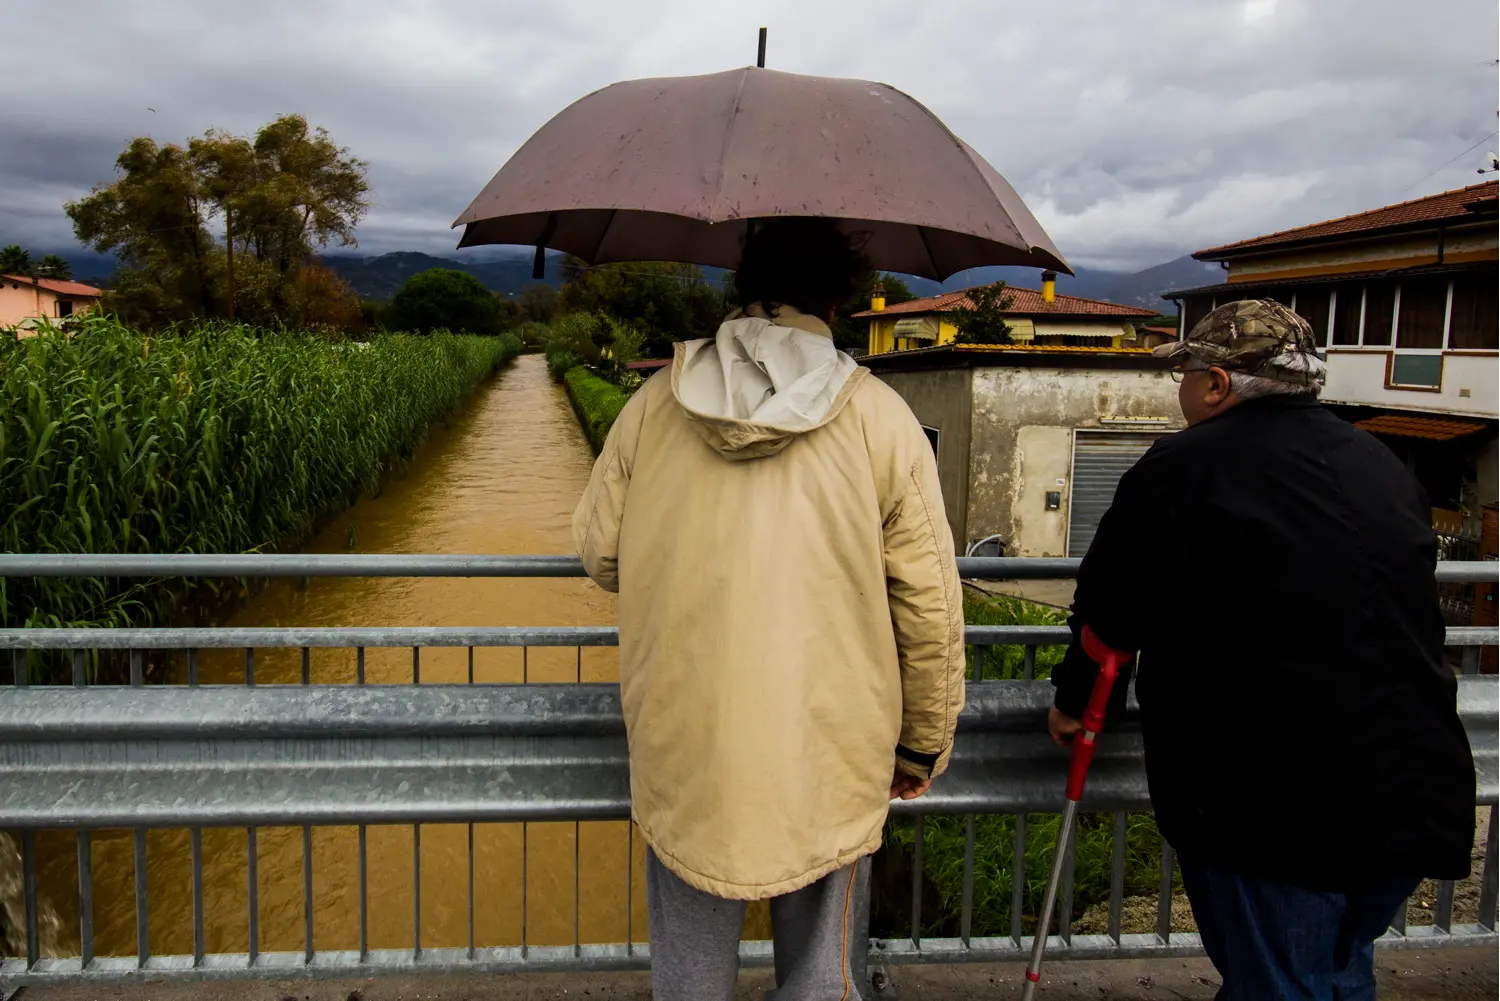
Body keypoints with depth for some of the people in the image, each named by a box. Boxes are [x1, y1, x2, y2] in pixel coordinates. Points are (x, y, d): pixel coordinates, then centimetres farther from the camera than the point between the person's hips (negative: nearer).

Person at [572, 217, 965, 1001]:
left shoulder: (655, 403, -3)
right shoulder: (881, 417, -8)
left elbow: (599, 553, 5)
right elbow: (929, 602, -6)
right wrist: (925, 742, 7)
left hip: (681, 749, 2)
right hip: (829, 756, -1)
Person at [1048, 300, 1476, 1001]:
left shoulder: (1180, 468, -11)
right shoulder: (1384, 467, 9)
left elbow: (1108, 612, -4)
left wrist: (1074, 701, 14)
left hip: (1270, 808, -6)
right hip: (1412, 803, 7)